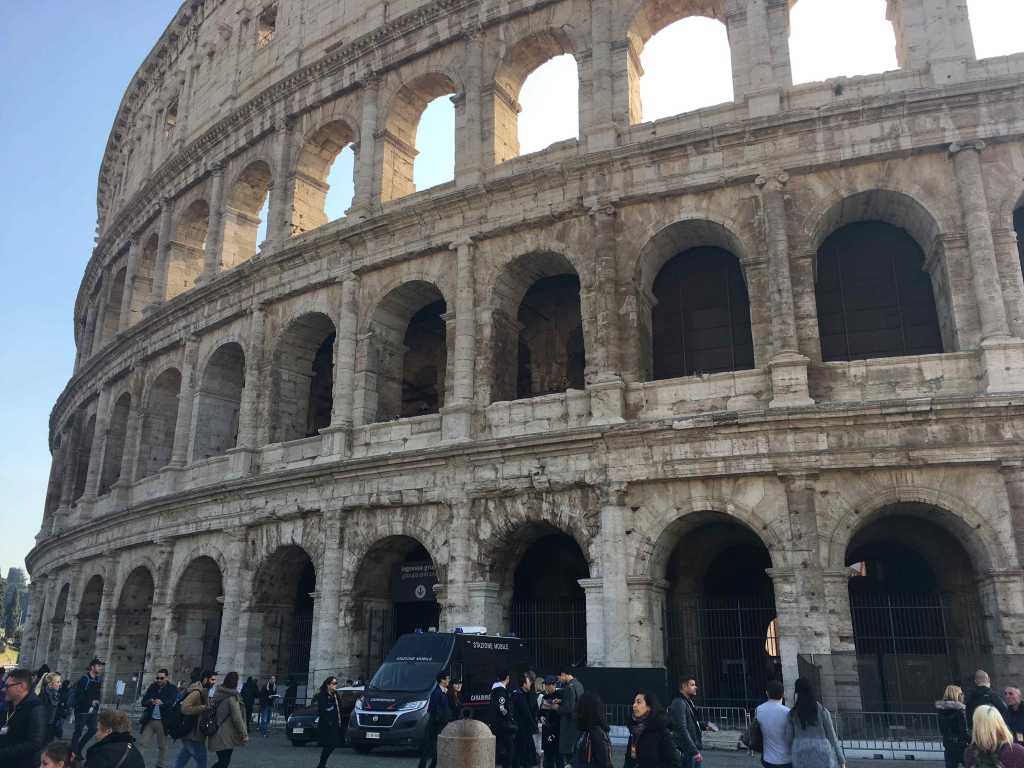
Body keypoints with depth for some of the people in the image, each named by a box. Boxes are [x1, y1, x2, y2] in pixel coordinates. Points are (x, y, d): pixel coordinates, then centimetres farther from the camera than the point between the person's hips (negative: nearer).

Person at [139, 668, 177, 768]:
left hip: (162, 721, -3)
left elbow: (171, 703, -17)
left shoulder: (172, 689, -4)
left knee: (162, 746, 6)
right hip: (149, 720, 3)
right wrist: (150, 701, -20)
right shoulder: (152, 687, 7)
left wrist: (162, 703, -39)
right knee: (141, 743, 0)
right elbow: (143, 702, 4)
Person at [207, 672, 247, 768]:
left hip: (217, 734, 8)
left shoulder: (217, 694, 8)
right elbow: (237, 717, -16)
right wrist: (244, 734, -8)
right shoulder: (232, 697, -15)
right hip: (226, 736, -8)